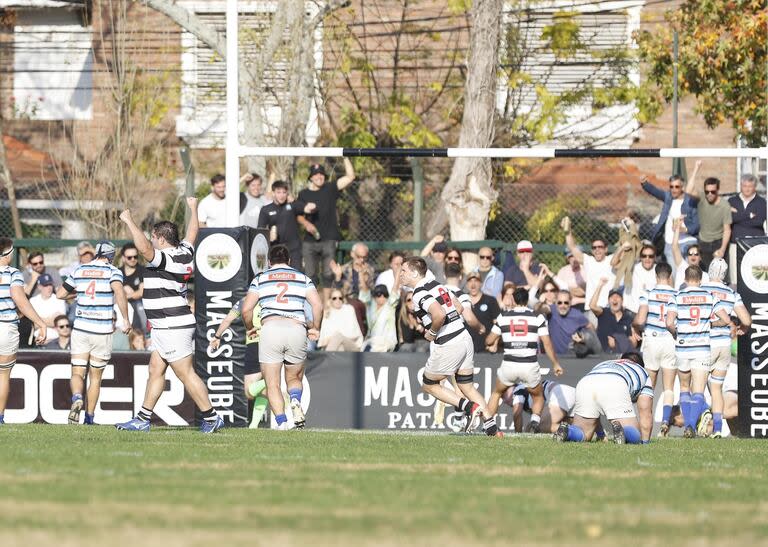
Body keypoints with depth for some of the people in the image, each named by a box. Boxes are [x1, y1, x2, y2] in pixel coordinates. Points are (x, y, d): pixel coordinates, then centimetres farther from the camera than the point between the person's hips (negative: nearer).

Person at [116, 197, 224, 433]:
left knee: (186, 374, -6)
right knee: (155, 371, 10)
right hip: (167, 328, 10)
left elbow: (144, 247, -36)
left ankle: (211, 418, -2)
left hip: (173, 327, -10)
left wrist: (129, 221, -26)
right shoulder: (184, 254, 8)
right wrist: (193, 208, 45)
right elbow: (192, 233, 28)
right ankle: (143, 419, 13)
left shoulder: (165, 258, -17)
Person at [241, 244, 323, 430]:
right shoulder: (302, 278, 18)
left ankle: (281, 422, -18)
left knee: (272, 385, 2)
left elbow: (246, 310, 7)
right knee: (294, 378, 19)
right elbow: (318, 305, 6)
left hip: (270, 328, -1)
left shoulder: (260, 279, 16)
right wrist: (315, 329, 22)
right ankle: (296, 401, -15)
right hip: (297, 329, 1)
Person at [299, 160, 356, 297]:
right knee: (310, 274, 2)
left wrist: (345, 158, -5)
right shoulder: (303, 194, 10)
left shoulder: (330, 189, 5)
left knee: (328, 273, -2)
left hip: (329, 239, -2)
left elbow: (350, 177, -1)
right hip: (310, 240, 2)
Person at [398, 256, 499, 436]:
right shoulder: (436, 284, 12)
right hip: (464, 338, 8)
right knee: (467, 387, 16)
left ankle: (469, 406, -2)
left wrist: (432, 332, -14)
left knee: (429, 386, 11)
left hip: (447, 346, -8)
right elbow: (458, 306, 24)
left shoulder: (420, 294, -16)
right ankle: (491, 426, 8)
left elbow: (439, 314, -32)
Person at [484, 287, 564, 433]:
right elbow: (547, 344, -2)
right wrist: (556, 364, 7)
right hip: (530, 366, -1)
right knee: (538, 396, 23)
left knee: (496, 393, 25)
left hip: (509, 365, 1)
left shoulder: (503, 317, 4)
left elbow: (489, 341, 8)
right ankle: (535, 420, -1)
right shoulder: (537, 318, 0)